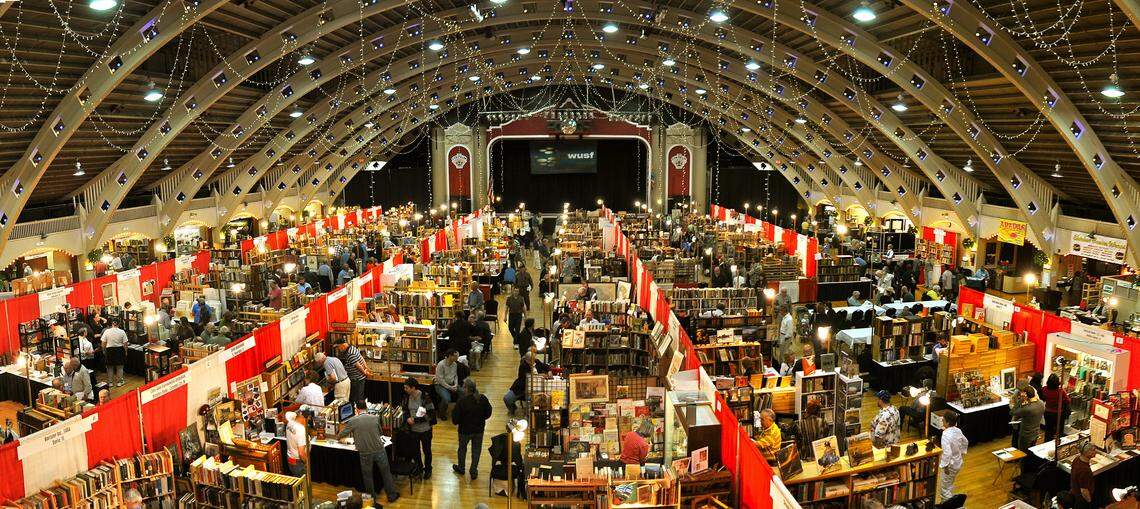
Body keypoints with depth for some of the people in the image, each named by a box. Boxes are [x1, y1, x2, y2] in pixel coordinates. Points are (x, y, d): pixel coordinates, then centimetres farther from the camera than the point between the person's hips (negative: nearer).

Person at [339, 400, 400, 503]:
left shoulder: (352, 421, -9)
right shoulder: (375, 418, -4)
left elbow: (342, 435, 1)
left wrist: (338, 437, 25)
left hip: (365, 453, -1)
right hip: (379, 450, 1)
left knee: (367, 475, 19)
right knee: (386, 473, 17)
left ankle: (372, 497, 32)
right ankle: (392, 495, 27)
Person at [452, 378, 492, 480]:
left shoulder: (462, 400, -25)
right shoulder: (483, 399, -13)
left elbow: (455, 415, -20)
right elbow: (488, 413, -1)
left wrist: (456, 423, 1)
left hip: (465, 430, -3)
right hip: (479, 429, 3)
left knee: (462, 448, 22)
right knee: (476, 450, 17)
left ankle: (460, 468, 42)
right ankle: (474, 472, 26)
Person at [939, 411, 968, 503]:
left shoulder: (946, 435, -30)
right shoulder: (958, 431, -4)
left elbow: (947, 453, -36)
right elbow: (965, 442, 15)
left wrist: (945, 466, -24)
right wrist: (962, 453, 26)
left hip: (951, 465, -9)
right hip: (958, 462, 9)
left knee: (945, 489, 7)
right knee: (949, 486, 26)